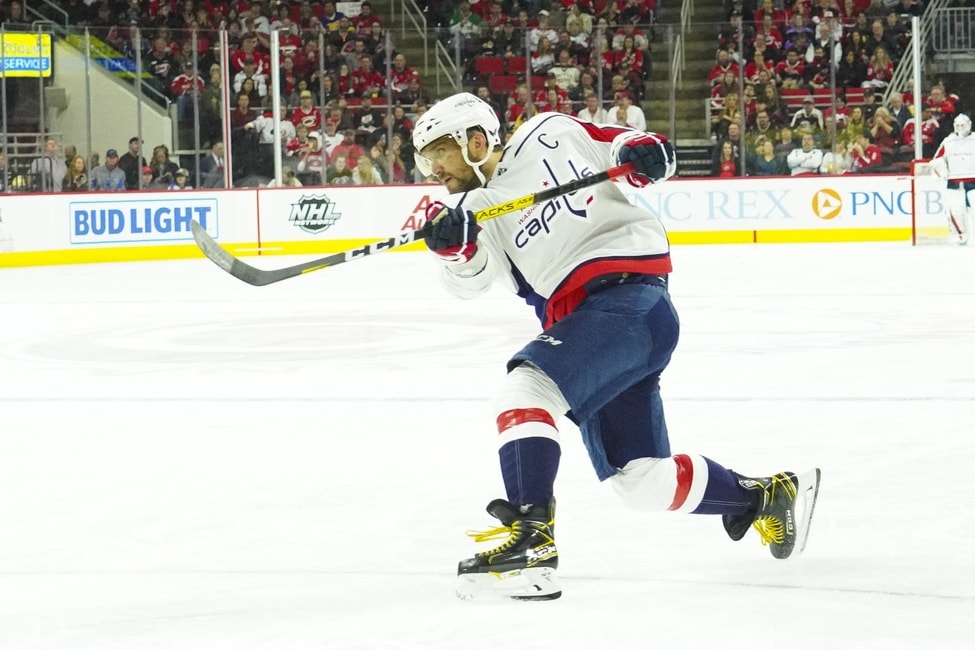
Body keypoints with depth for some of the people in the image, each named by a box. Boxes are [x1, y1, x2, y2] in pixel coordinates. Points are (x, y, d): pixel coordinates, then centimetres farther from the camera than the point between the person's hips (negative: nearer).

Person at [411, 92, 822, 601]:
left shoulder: (550, 136, 4)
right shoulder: (478, 210, 14)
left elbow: (617, 142, 11)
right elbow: (469, 278, -3)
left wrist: (640, 151, -11)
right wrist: (451, 247, -24)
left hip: (628, 296, -8)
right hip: (583, 323, 8)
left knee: (527, 385, -26)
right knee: (640, 480, 9)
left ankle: (529, 538, -36)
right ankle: (765, 497, 29)